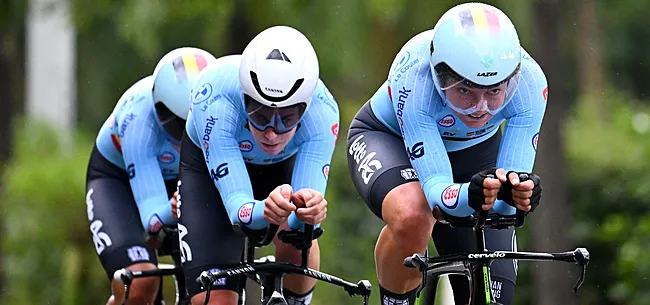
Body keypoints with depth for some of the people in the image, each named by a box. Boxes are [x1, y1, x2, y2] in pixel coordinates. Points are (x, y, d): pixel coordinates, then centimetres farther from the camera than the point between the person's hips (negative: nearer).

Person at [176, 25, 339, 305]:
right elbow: (237, 208, -42)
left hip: (280, 166, 2)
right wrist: (265, 210, -64)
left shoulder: (321, 111, -35)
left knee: (296, 242, -28)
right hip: (207, 168, -2)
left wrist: (307, 209, -59)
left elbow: (301, 223, -36)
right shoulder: (215, 96, -40)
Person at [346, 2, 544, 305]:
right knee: (412, 216, -38)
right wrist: (471, 195, -65)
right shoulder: (413, 79, -40)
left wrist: (519, 193, -57)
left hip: (474, 150, 3)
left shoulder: (529, 83, -33)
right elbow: (436, 189, -43)